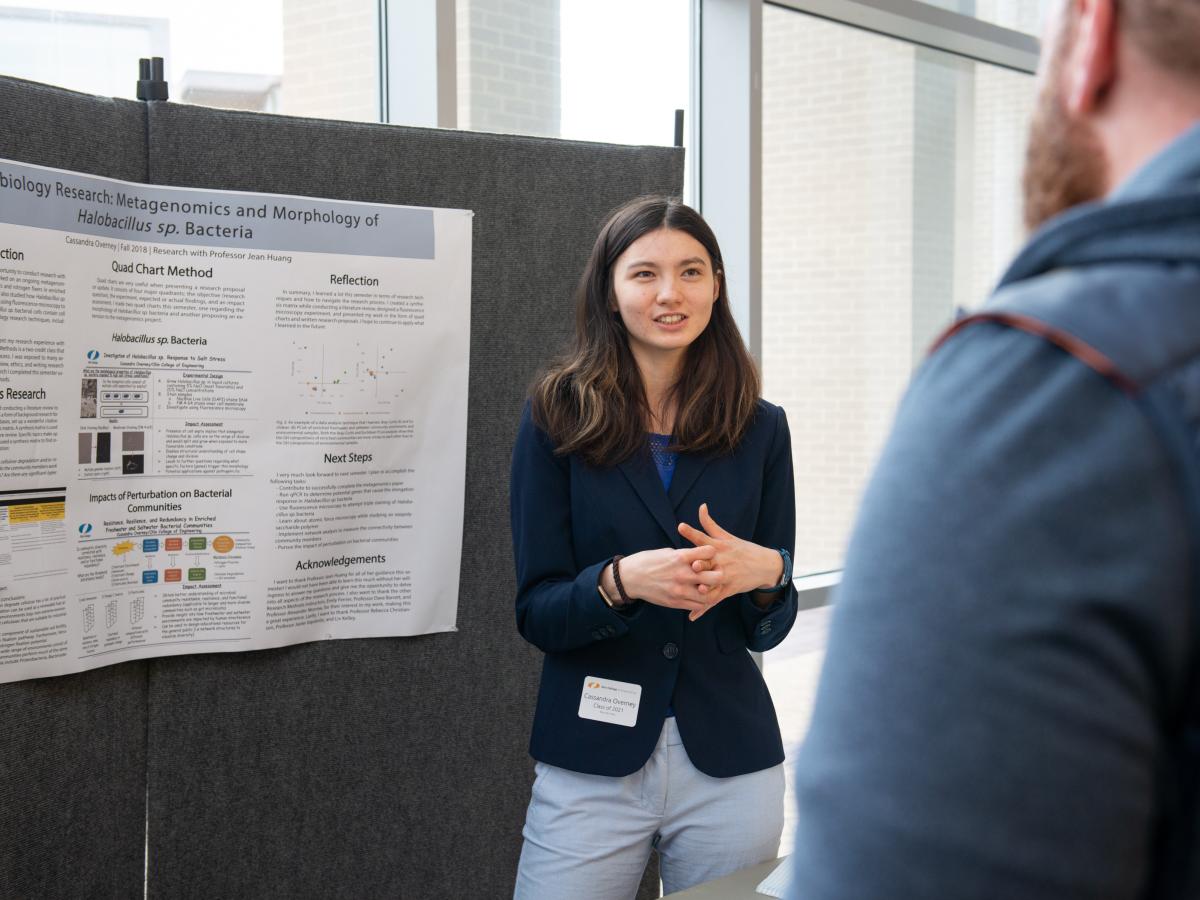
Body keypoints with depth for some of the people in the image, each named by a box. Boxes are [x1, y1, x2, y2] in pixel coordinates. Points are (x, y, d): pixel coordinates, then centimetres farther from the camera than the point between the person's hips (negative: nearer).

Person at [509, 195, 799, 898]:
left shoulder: (761, 429, 3)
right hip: (591, 768, -2)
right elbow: (537, 614, -6)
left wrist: (766, 573, -16)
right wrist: (621, 581, -24)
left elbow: (768, 631, 6)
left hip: (731, 766, 2)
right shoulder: (559, 419, -3)